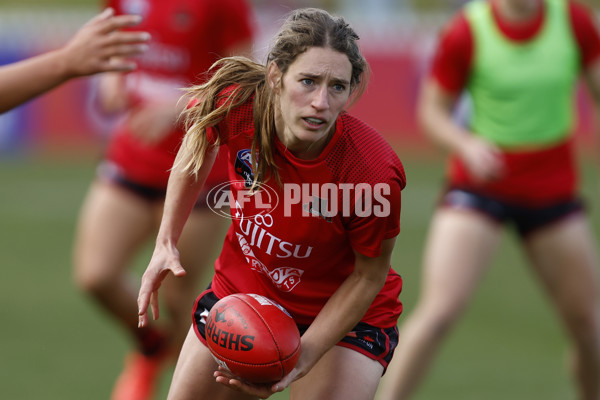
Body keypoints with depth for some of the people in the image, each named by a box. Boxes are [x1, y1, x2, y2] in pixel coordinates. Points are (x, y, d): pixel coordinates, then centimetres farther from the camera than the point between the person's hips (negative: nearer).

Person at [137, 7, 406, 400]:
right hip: (241, 290, 3)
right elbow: (199, 144, 1)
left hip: (344, 311, -3)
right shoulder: (235, 101, -27)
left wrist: (304, 357, -26)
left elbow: (369, 276, -18)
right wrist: (167, 242, 0)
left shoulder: (373, 172, -35)